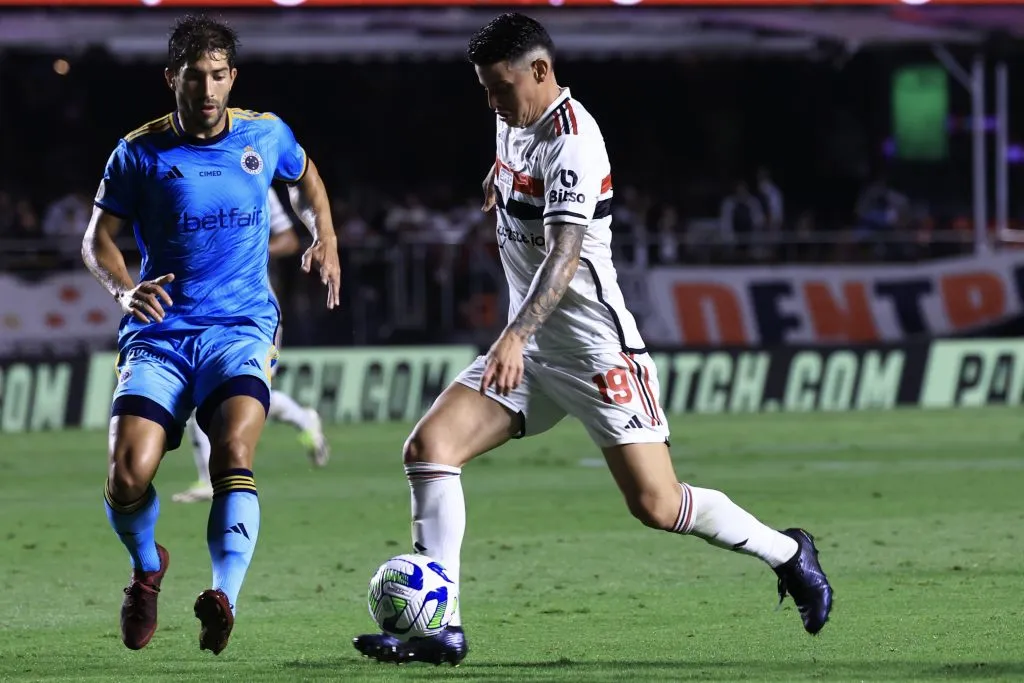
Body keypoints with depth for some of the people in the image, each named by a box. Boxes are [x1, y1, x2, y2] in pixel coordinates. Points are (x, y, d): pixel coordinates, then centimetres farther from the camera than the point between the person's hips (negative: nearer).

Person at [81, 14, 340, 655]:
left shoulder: (266, 135, 7)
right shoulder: (140, 152, 2)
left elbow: (306, 179, 30)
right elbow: (99, 238, 7)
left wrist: (325, 238, 15)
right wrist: (125, 289, -13)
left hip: (242, 327, 0)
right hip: (159, 332, 0)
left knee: (234, 452, -29)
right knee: (129, 477, -16)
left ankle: (225, 597, -39)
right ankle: (147, 567, 17)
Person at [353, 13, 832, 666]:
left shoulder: (572, 141, -20)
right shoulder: (516, 121, 6)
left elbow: (565, 255, -32)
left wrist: (516, 336, -43)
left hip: (593, 342, -8)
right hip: (530, 346, 8)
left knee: (656, 504, -11)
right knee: (429, 447, -10)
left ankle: (787, 553, 15)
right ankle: (440, 628, -11)